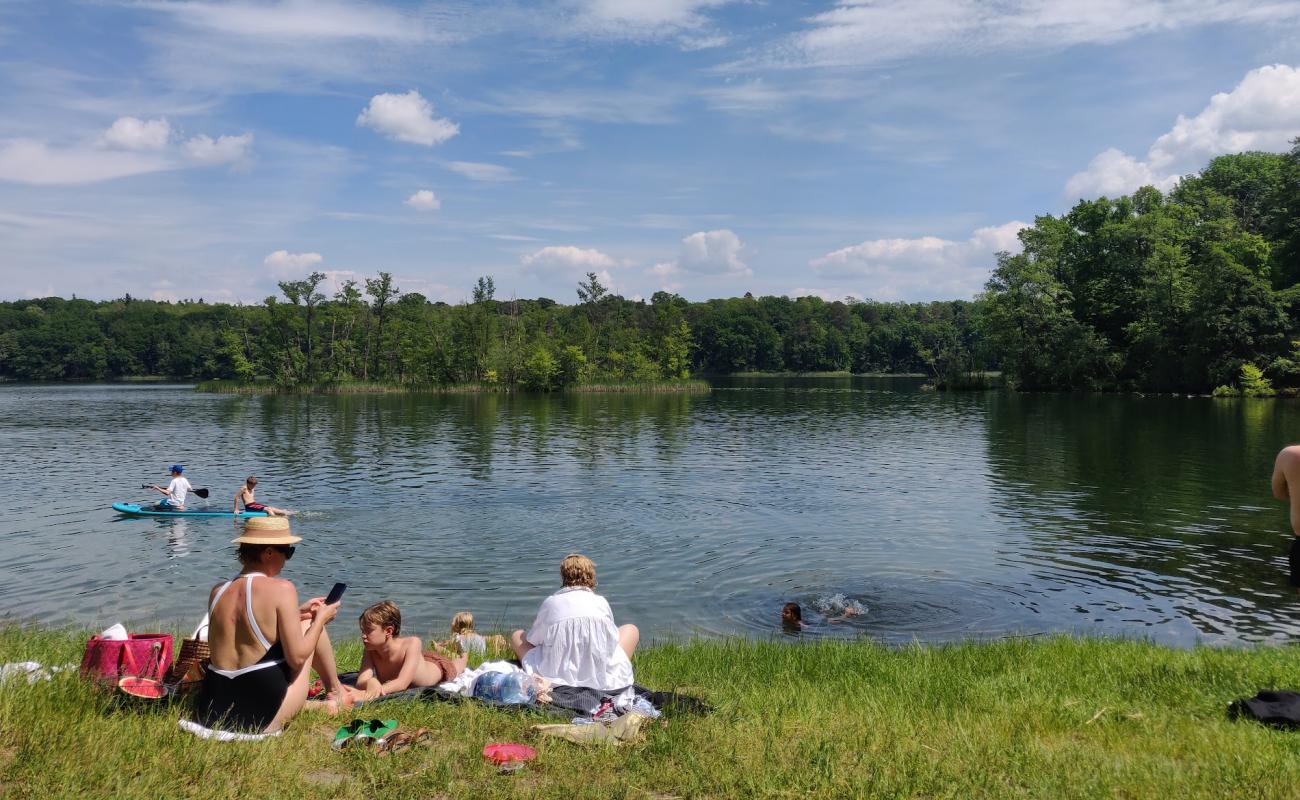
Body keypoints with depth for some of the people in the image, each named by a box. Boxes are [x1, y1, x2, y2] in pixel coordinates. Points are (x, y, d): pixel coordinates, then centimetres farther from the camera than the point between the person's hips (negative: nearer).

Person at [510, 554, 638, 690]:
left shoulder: (550, 603, -2)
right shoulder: (601, 602, -1)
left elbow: (533, 639, 8)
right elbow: (613, 637, 12)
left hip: (556, 678, 0)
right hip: (602, 680, 1)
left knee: (517, 636, 23)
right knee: (631, 630, 25)